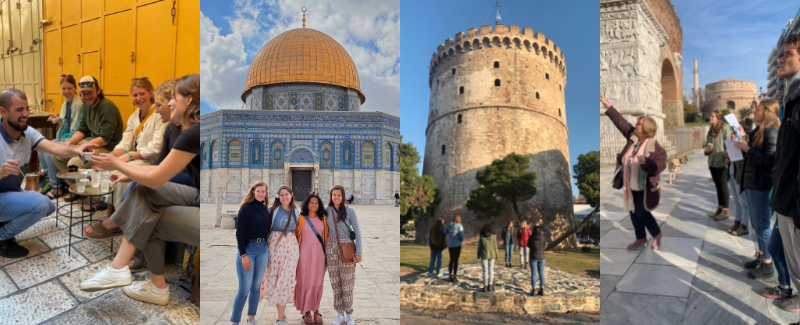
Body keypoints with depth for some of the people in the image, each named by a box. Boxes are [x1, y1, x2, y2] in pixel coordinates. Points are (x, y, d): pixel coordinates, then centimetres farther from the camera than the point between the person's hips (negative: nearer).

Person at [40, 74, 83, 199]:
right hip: (64, 137, 9)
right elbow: (65, 125, 14)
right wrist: (59, 120, -7)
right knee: (41, 150, -2)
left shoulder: (79, 104, -16)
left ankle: (56, 187, -7)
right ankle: (49, 179, 12)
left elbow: (77, 129, -18)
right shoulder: (65, 104, 12)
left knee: (49, 153, -19)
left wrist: (64, 142, -18)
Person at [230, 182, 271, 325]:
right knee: (245, 288, -6)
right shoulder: (246, 208, -8)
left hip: (263, 249, 6)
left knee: (256, 286, 11)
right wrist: (243, 255, -16)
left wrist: (268, 250, 10)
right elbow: (239, 233, -11)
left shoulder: (266, 209, 9)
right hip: (247, 249, -6)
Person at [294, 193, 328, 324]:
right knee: (305, 281, 1)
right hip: (305, 251, -1)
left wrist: (326, 253, 3)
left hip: (319, 252, 2)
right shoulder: (301, 219, 2)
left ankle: (316, 310, 14)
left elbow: (326, 236, 9)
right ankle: (306, 312, 9)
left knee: (317, 281, 5)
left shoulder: (323, 218, 7)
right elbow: (296, 235, 3)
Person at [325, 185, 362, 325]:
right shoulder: (327, 211, 5)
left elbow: (357, 232, -4)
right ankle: (340, 314, 18)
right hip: (331, 248, 3)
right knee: (335, 282, 7)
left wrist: (358, 253, -8)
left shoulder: (349, 211, -4)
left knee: (347, 282, 1)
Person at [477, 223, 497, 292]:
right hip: (492, 255, 1)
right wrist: (496, 255, 7)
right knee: (491, 270, 9)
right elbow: (495, 247, -3)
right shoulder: (494, 237, -8)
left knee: (485, 271, 2)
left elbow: (479, 247, -3)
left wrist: (478, 255, 8)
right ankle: (490, 286, 11)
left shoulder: (482, 237, -9)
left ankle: (485, 287, 3)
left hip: (484, 255, -1)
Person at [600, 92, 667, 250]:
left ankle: (657, 234, 25)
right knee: (633, 212, 14)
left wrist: (644, 161, -49)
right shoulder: (633, 136, -6)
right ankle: (641, 238, 32)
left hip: (645, 187, -7)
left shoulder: (655, 148, -23)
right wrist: (607, 104, -2)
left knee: (641, 213, -3)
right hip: (630, 185, 7)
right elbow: (620, 121, -1)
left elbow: (659, 166, -32)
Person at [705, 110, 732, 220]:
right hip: (713, 162, 7)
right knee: (718, 186, 14)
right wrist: (706, 150, -3)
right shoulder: (711, 130, 13)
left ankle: (725, 211, 8)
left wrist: (726, 158, -20)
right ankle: (720, 208, 24)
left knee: (723, 186, 0)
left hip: (722, 162, -7)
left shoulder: (725, 128, -9)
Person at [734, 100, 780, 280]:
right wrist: (742, 144, 3)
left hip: (761, 186, -9)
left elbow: (769, 162, -22)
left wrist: (747, 149, -19)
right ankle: (761, 256, 29)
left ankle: (767, 265, 8)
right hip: (751, 183, 9)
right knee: (756, 224, 17)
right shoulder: (758, 131, 11)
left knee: (761, 226, -2)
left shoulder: (772, 133, -16)